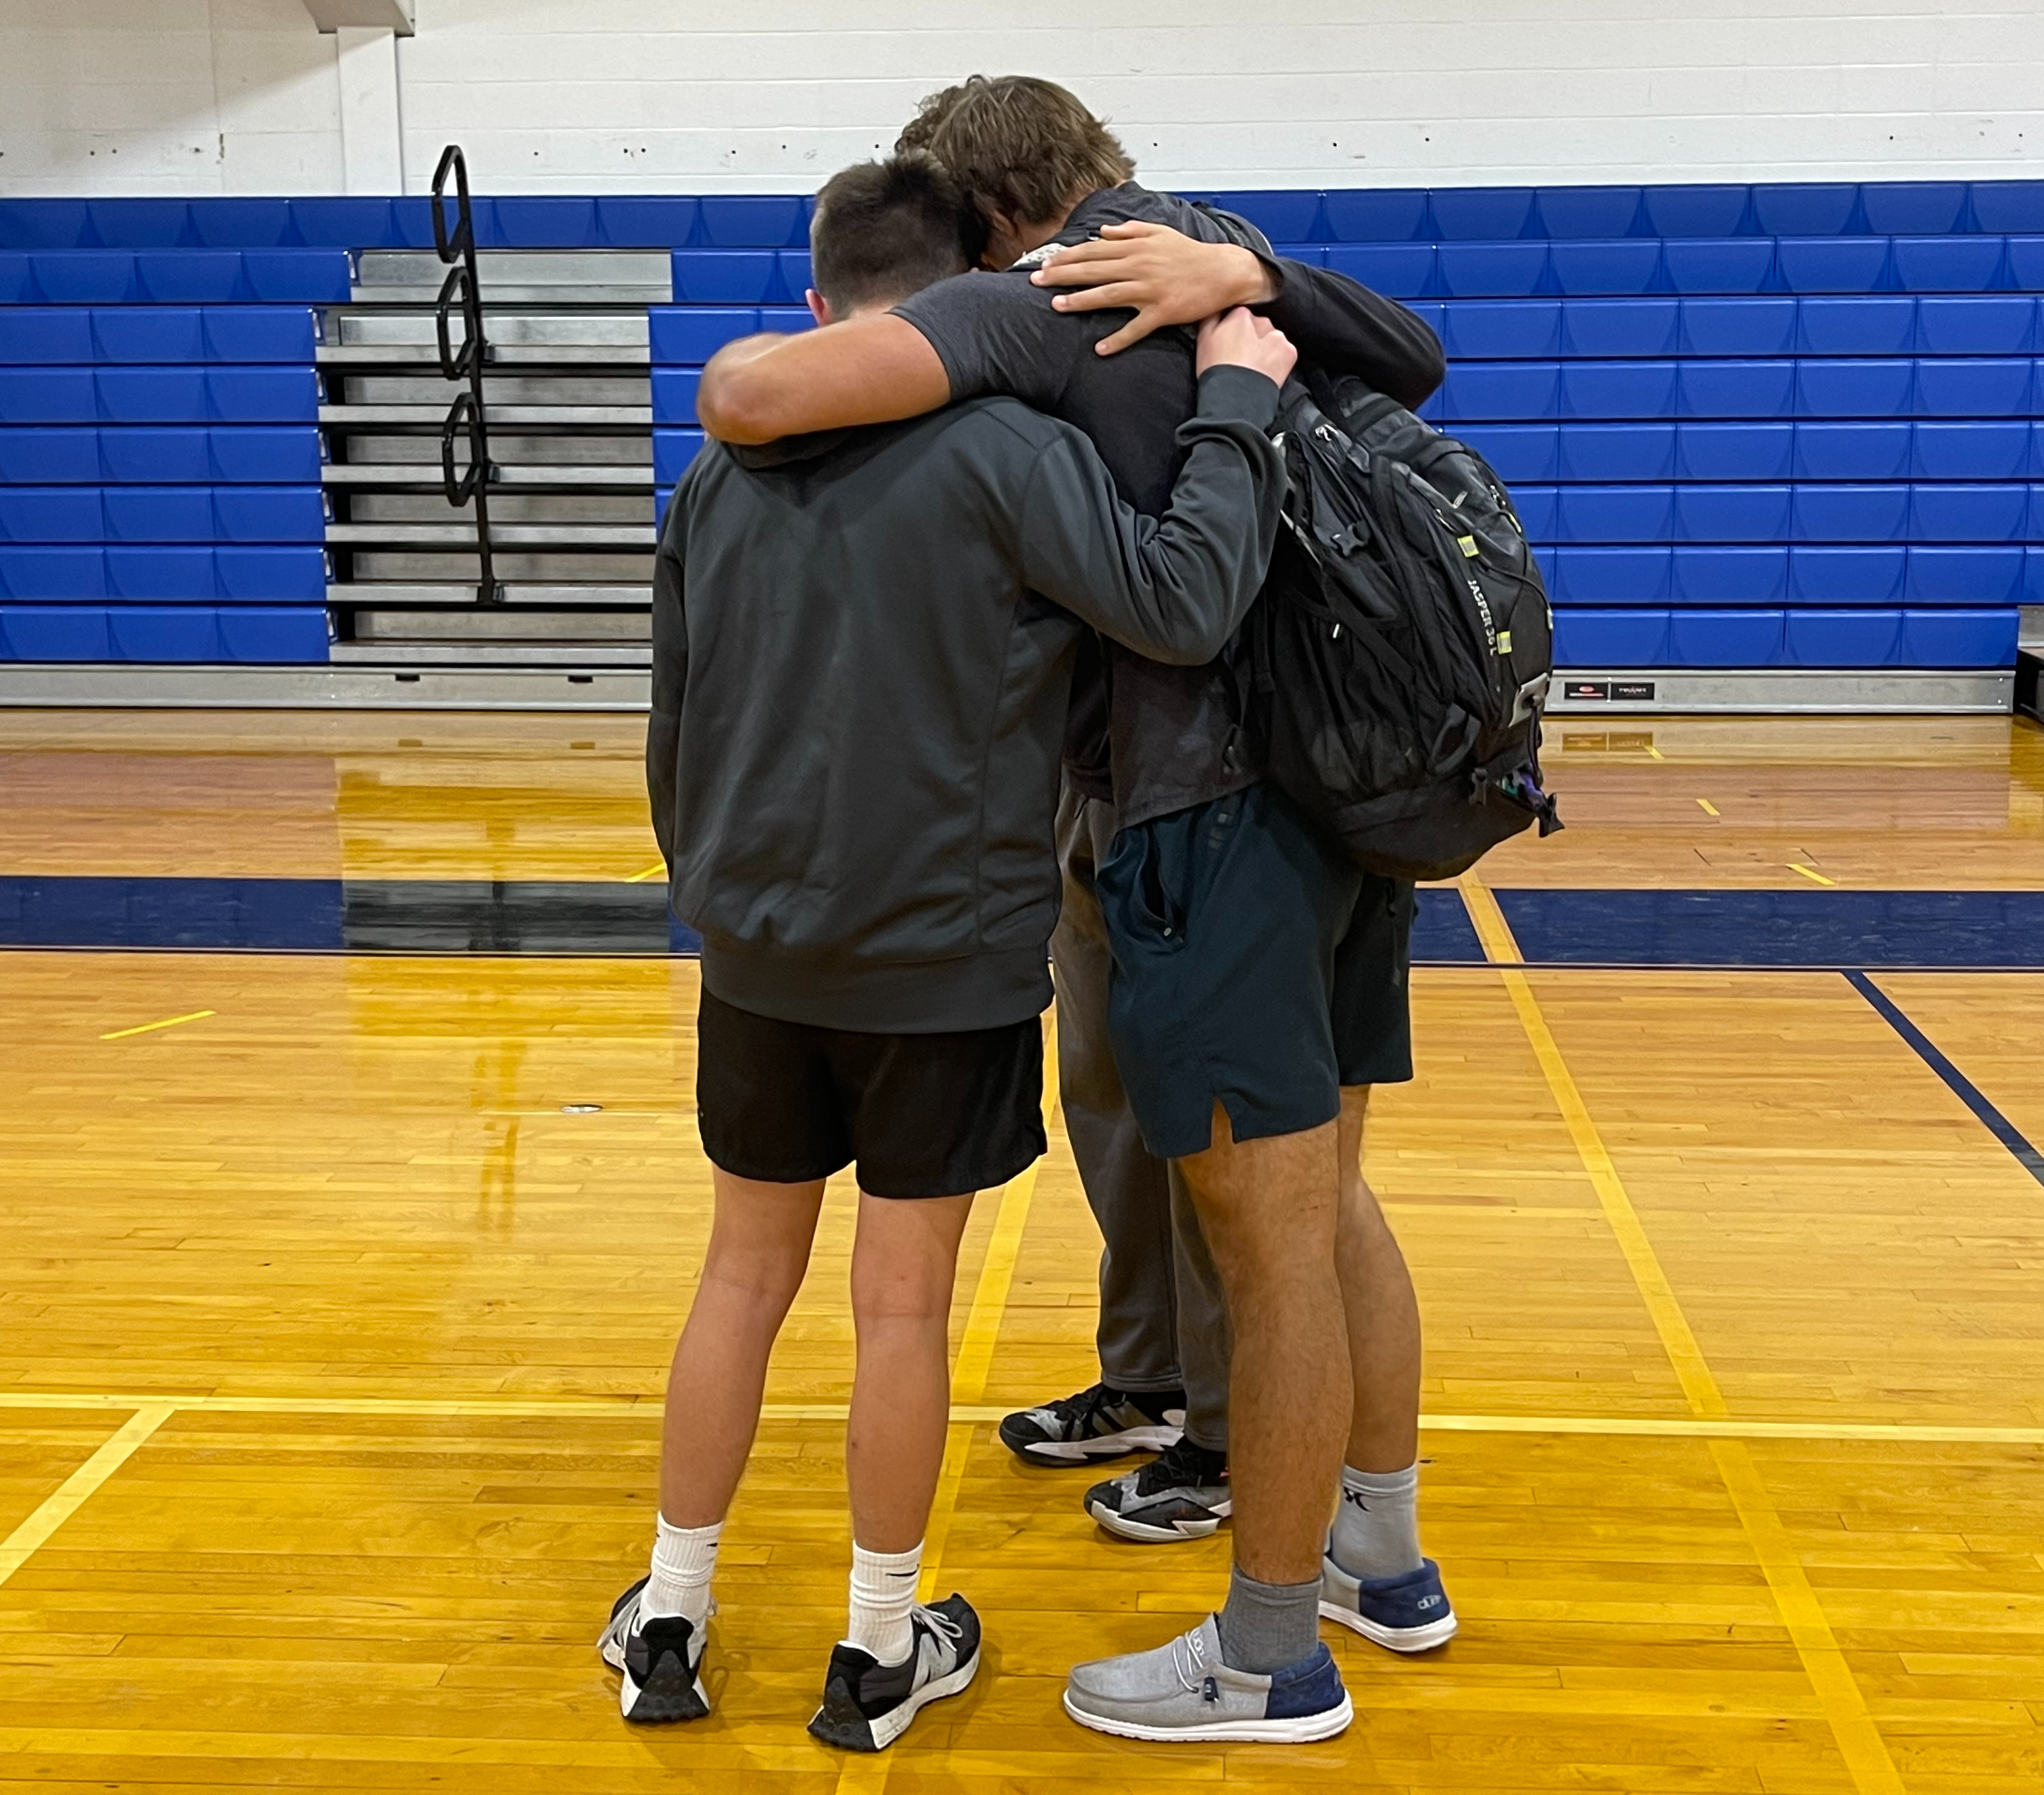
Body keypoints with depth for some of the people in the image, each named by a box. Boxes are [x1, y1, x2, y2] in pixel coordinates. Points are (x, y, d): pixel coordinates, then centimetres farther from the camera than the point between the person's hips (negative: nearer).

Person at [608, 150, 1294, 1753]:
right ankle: (881, 1654, 23)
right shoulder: (999, 449, -14)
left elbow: (675, 737, 11)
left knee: (744, 1275, 17)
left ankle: (669, 1622, 28)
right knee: (902, 1304, 8)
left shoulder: (721, 475, 5)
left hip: (759, 958, 5)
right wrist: (1233, 405, -8)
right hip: (945, 963, -4)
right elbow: (1182, 608, -21)